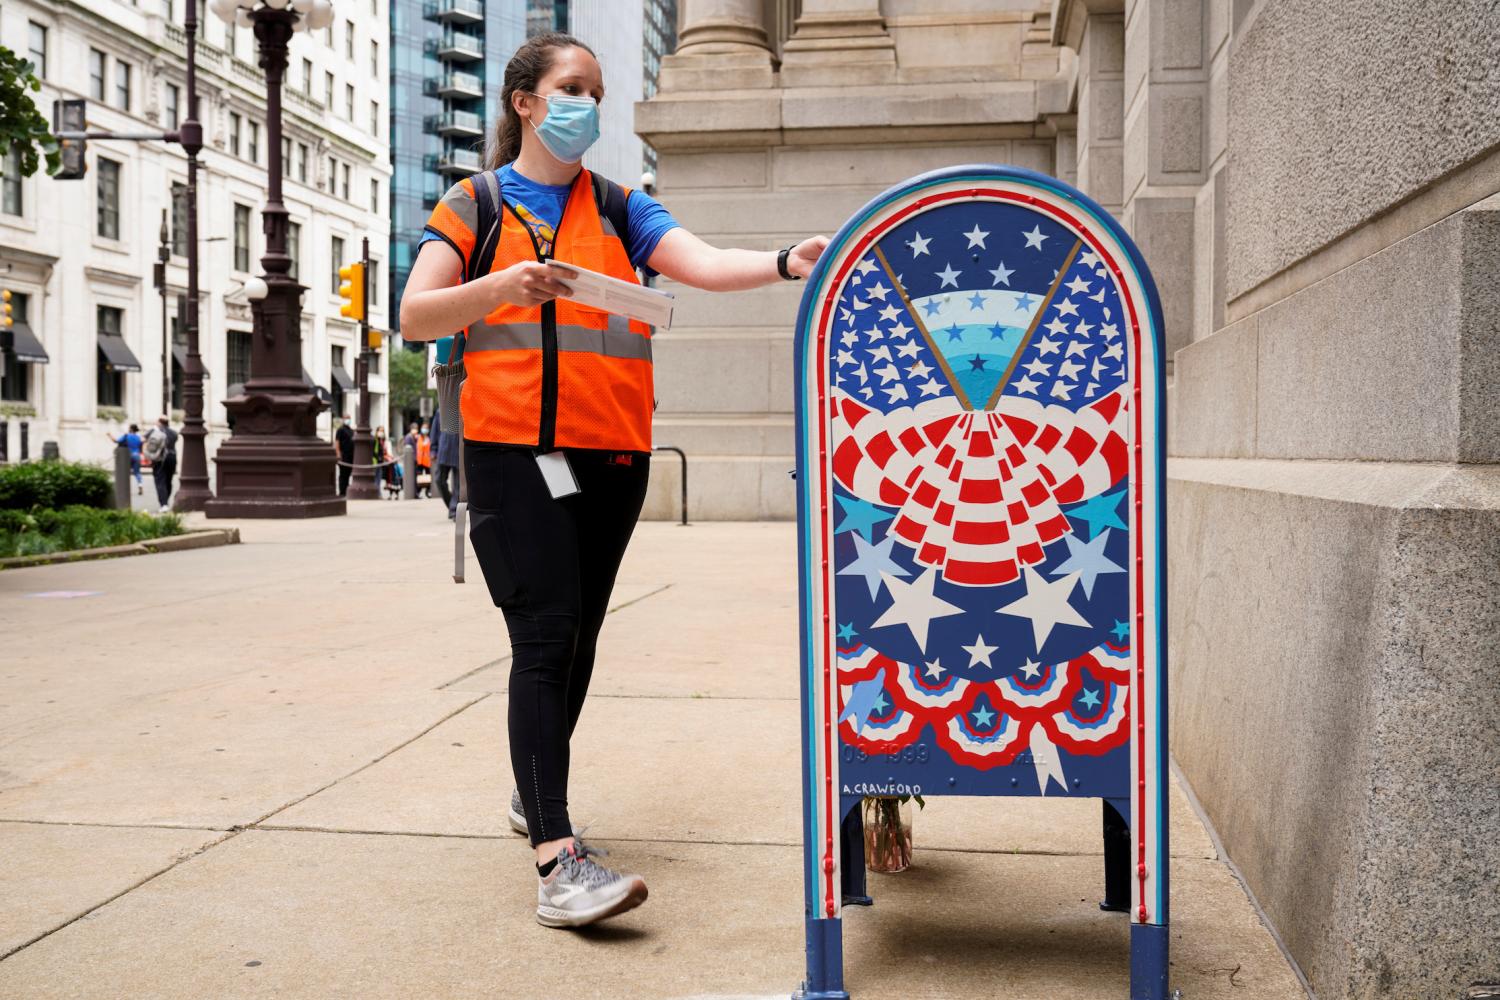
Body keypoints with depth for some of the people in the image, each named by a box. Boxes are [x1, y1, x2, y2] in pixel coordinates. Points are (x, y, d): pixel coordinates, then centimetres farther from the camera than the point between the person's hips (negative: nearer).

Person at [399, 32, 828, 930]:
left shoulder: (618, 208, 13)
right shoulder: (475, 202, 7)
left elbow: (703, 264, -3)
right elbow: (415, 318, -2)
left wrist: (785, 264, -21)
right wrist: (502, 287, -19)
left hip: (613, 452, 4)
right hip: (513, 450, -4)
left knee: (577, 636, 12)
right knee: (544, 637, -14)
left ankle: (535, 792, 32)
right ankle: (558, 858, -17)